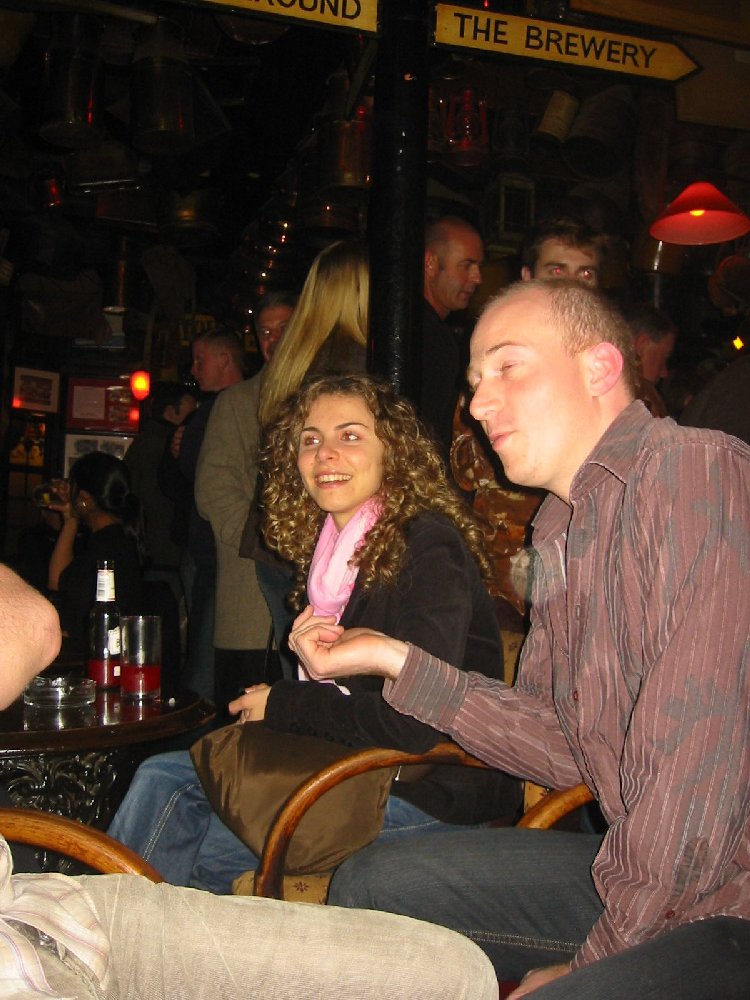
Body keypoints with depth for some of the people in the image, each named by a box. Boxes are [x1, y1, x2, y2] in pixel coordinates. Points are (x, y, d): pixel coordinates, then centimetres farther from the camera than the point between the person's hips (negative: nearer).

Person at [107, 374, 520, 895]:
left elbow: (414, 721, -24)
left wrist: (283, 706, -12)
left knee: (201, 849, -15)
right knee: (162, 777, -4)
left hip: (434, 790, -8)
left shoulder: (429, 548, -18)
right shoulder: (326, 544, 7)